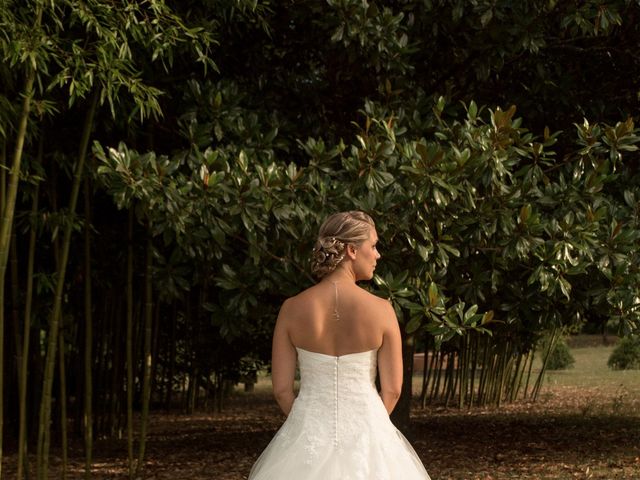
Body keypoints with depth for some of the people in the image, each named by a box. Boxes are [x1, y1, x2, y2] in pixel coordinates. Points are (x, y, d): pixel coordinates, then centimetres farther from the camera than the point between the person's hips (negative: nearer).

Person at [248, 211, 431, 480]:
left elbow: (281, 389, -3)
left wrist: (307, 427, 13)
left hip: (308, 435, 1)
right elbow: (392, 390, -5)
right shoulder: (381, 310, -10)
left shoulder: (292, 309, -6)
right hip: (366, 433, -1)